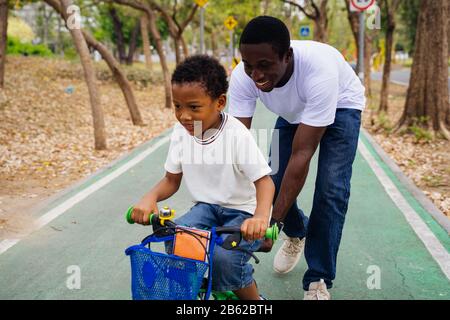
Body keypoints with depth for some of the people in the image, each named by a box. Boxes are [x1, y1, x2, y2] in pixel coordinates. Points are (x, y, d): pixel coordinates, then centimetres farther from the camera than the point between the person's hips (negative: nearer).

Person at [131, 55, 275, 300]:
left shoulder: (237, 135, -21)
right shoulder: (181, 133, -5)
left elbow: (264, 180, -23)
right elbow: (172, 180, 3)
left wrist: (260, 217, -43)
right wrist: (151, 197, -20)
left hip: (243, 211, -4)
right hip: (207, 207, 5)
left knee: (223, 256, -30)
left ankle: (253, 298, 3)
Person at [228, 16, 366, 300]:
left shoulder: (320, 69, -44)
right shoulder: (242, 77, -31)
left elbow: (302, 155, -41)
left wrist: (274, 221, -40)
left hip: (339, 107, -4)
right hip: (293, 112, 4)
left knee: (331, 189, -18)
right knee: (274, 181, -5)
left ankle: (319, 282, -4)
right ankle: (297, 234, 29)